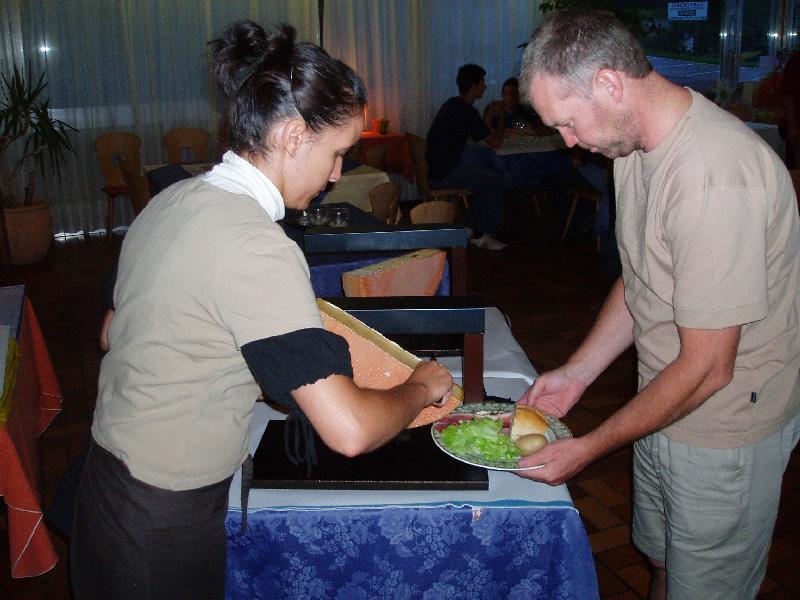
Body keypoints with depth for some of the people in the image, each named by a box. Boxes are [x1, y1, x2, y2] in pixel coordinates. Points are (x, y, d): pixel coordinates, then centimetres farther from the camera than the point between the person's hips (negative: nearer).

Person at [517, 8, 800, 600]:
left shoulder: (715, 174, -31)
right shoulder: (635, 142, -1)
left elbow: (706, 368, -27)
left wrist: (589, 448, -18)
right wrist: (578, 371, 1)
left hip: (725, 426, -7)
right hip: (662, 402, 8)